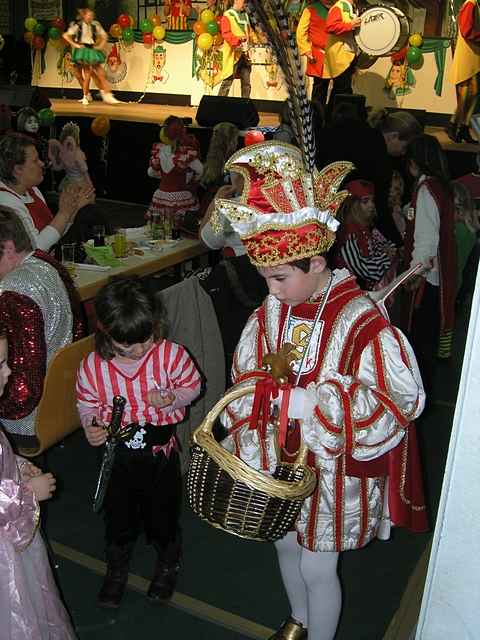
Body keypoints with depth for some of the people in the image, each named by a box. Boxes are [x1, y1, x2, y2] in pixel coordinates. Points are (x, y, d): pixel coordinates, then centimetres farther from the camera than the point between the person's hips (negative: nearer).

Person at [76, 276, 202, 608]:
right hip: (116, 453, 1)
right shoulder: (93, 365, -16)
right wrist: (90, 425, -19)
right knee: (118, 514, 21)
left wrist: (171, 398, -25)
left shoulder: (170, 354, -20)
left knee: (162, 512, 19)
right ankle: (117, 569, 51)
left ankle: (168, 564, 50)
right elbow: (87, 402, 1)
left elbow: (192, 386, -5)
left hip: (160, 450, -1)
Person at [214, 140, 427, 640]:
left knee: (317, 567, 11)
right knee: (286, 544, 25)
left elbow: (400, 400, -26)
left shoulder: (360, 321, -26)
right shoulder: (272, 311, -8)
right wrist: (247, 442, -3)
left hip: (332, 468, -6)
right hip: (279, 459, 6)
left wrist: (315, 402, -32)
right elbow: (246, 378, 4)